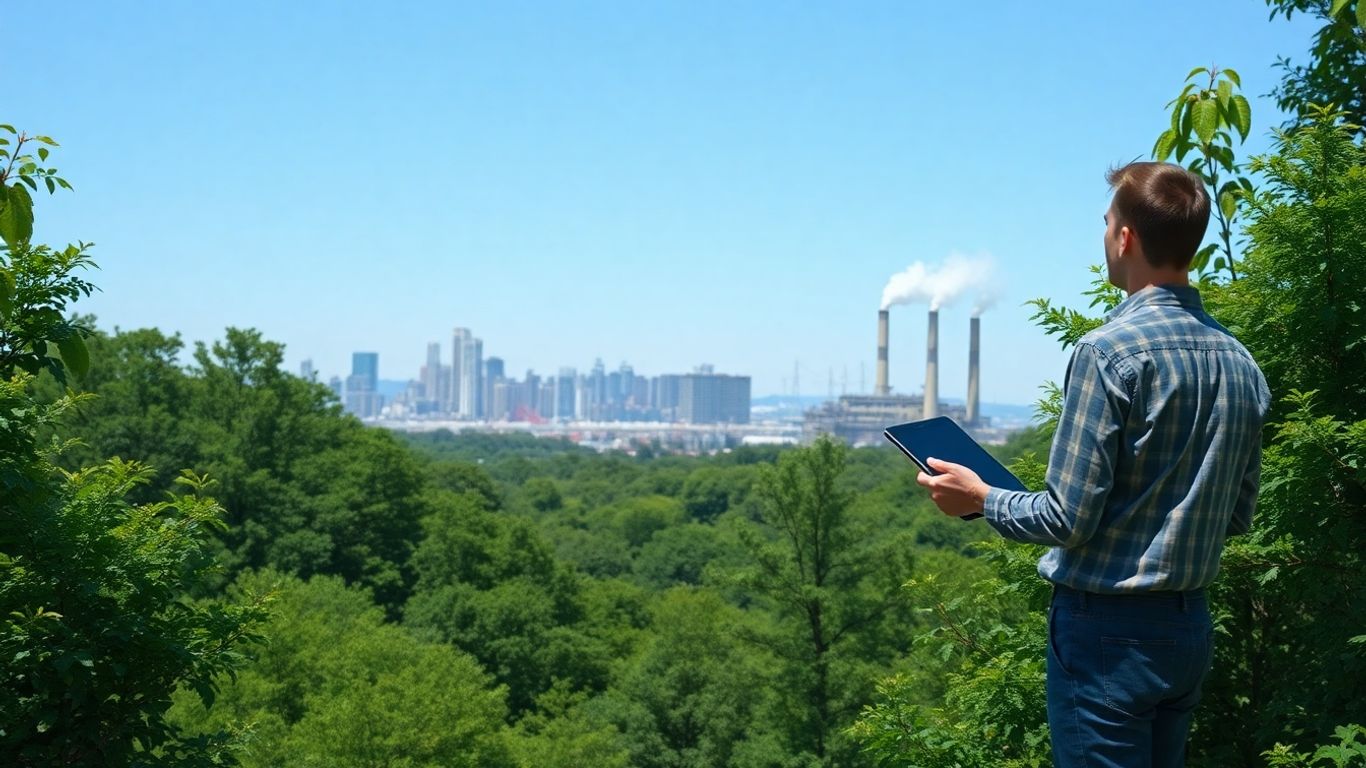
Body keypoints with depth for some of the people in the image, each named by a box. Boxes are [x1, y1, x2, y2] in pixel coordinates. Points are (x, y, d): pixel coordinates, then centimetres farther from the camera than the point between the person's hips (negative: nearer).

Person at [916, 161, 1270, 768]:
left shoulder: (1109, 350, -18)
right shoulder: (1242, 364, 5)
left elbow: (1069, 519, -18)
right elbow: (1237, 516, 12)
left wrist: (980, 499, -2)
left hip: (1107, 631, -8)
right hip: (1191, 627, 8)